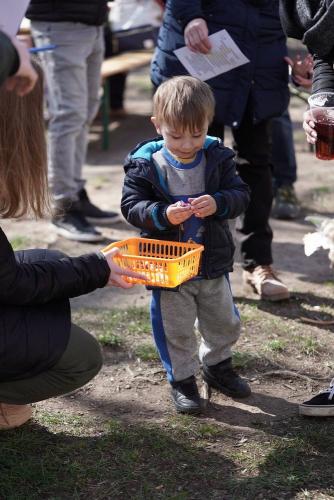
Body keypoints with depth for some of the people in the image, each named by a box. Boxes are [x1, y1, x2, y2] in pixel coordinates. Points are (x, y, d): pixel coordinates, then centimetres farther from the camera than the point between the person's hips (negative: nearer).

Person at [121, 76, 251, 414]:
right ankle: (181, 379, 28)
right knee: (175, 329, 9)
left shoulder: (217, 158, -5)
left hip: (213, 262, 3)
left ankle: (217, 365, 44)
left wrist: (218, 203, -28)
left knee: (224, 322, 19)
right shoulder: (145, 164, -13)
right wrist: (163, 214, -32)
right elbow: (131, 206, -15)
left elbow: (241, 195, -7)